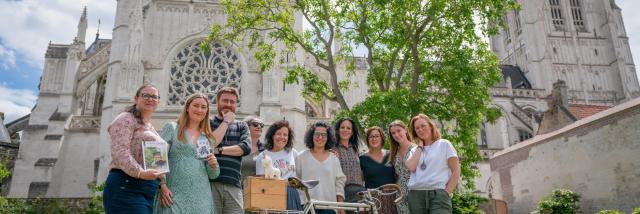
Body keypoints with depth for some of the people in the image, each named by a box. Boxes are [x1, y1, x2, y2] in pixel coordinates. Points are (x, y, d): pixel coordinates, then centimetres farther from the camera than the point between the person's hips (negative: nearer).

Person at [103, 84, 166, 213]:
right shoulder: (126, 119, 0)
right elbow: (119, 151, -15)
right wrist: (140, 172, -26)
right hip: (126, 187, -9)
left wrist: (162, 184, 15)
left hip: (149, 191, 9)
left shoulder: (151, 128, 27)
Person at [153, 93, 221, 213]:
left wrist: (213, 165, -3)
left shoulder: (208, 138, 15)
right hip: (175, 194, -3)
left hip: (201, 197, 4)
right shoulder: (171, 128, 5)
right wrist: (162, 185, -13)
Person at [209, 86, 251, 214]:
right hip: (210, 183, -2)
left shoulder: (241, 126, 15)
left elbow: (246, 148, -3)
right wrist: (226, 122, -2)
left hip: (233, 185, 2)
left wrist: (218, 150, -9)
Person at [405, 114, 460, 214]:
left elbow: (456, 172, 2)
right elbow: (411, 167, -4)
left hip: (438, 194, -3)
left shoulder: (444, 144, 8)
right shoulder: (415, 150, 17)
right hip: (416, 195, 3)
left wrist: (446, 193, -8)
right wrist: (420, 147, 6)